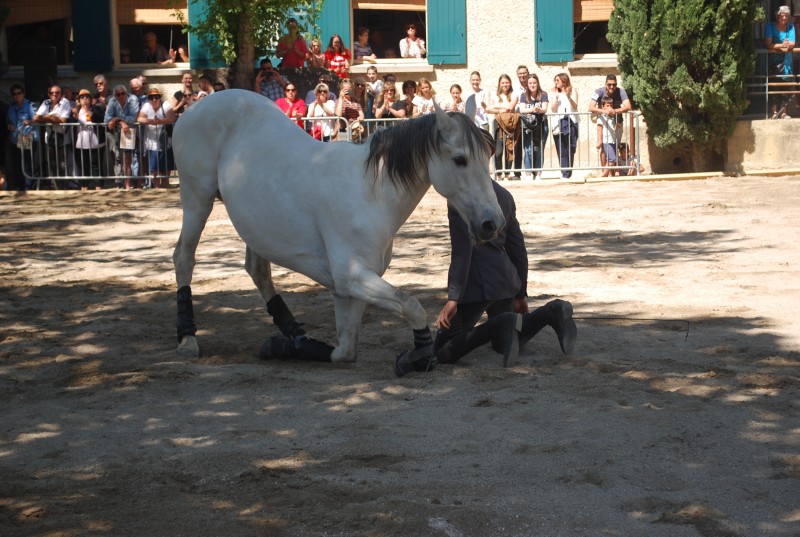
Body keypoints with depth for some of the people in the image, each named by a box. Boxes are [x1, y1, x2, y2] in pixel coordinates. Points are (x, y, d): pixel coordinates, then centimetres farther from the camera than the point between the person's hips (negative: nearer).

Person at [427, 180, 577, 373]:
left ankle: (500, 326, -24)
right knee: (502, 344, 26)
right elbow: (517, 247, 17)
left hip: (476, 284, -8)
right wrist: (520, 294, 24)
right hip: (505, 278, 8)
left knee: (442, 352, -2)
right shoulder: (503, 194, 13)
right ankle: (550, 312, 1)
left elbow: (462, 248, -20)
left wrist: (453, 298, -21)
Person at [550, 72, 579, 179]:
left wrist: (569, 97, -18)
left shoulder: (572, 91, 8)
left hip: (571, 123, -2)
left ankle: (567, 173, -3)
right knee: (561, 150, -4)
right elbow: (552, 109, 7)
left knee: (570, 149, -6)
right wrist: (556, 98, -5)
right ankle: (564, 173, -6)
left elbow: (575, 106, -3)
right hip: (558, 123, 2)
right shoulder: (554, 93, 14)